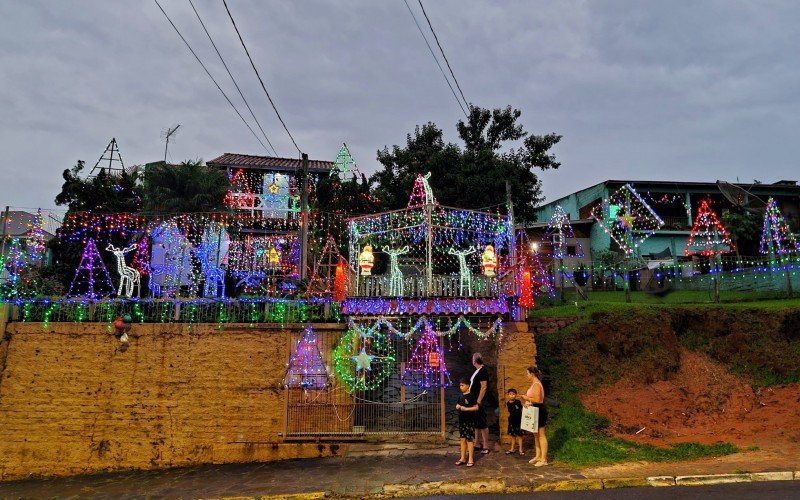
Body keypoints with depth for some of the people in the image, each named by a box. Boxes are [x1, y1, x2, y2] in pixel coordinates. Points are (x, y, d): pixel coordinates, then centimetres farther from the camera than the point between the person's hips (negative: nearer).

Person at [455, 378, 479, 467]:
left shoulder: (470, 396, -11)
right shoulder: (460, 396, 10)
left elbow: (476, 407, -15)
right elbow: (457, 405, 21)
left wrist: (466, 409, -21)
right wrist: (457, 406, -1)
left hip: (469, 421, -7)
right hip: (461, 420, 7)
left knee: (469, 439, -2)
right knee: (463, 439, 11)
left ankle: (471, 459, 4)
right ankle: (463, 458, 18)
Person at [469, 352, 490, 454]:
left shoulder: (482, 371, -15)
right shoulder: (477, 371, 13)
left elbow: (484, 387, -21)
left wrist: (479, 401, -22)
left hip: (479, 402, -10)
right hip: (475, 401, 10)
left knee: (482, 424, -4)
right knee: (476, 423, 15)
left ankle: (486, 446, 3)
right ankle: (477, 444, 23)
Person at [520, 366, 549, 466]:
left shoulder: (536, 384, -18)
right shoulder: (534, 383, 13)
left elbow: (537, 400, -25)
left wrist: (526, 398, -12)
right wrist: (527, 400, 6)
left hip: (539, 411, -11)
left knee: (541, 435, -5)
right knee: (536, 434, 16)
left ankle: (543, 459, -1)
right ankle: (538, 456, 24)